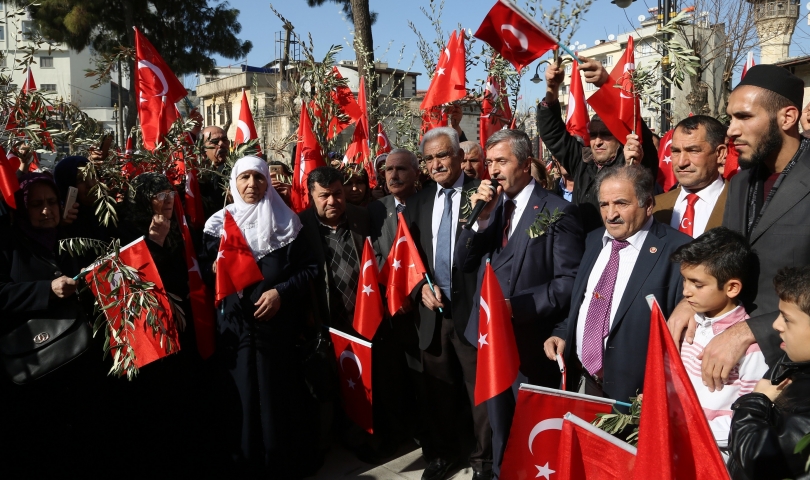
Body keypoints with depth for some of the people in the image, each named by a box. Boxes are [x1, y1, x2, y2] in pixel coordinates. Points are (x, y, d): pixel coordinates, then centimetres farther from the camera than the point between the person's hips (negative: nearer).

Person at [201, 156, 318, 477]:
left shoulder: (285, 221, 3)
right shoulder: (219, 223, 8)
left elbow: (310, 268, 0)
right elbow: (204, 268, 12)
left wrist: (282, 291, -13)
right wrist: (216, 268, -10)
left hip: (277, 325, -1)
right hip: (235, 326, 2)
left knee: (280, 395, 2)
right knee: (241, 395, 5)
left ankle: (285, 463, 19)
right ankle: (247, 462, 23)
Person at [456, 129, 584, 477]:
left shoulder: (558, 211, -11)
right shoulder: (489, 204, 7)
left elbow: (570, 281, -16)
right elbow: (464, 262, 1)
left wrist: (518, 306, -22)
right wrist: (480, 217, -12)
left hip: (532, 342, -5)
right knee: (500, 429, 22)